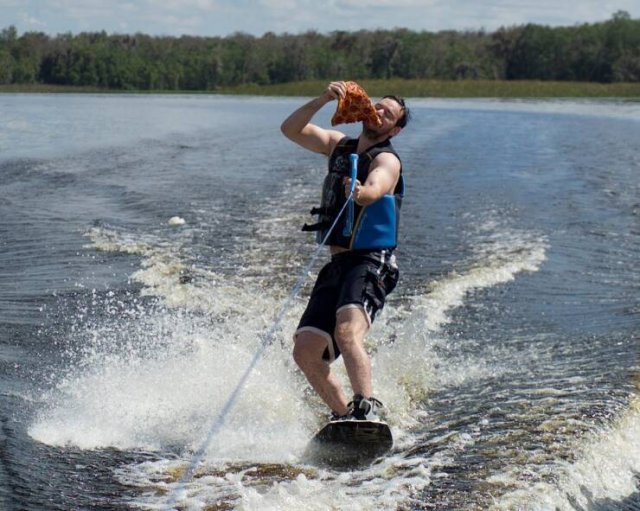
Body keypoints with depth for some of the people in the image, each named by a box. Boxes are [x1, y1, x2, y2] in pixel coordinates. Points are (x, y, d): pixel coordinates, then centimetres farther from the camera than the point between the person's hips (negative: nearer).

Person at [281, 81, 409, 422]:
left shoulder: (386, 160, -5)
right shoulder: (339, 145, 16)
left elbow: (375, 189, -27)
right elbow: (291, 129, 9)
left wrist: (360, 193, -49)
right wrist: (323, 99, -4)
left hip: (370, 264, -7)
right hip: (337, 265, 7)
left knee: (347, 332, -32)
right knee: (305, 352, -1)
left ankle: (366, 409, -38)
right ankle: (343, 414, 13)